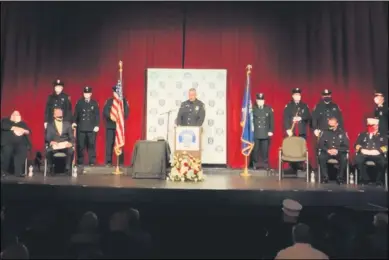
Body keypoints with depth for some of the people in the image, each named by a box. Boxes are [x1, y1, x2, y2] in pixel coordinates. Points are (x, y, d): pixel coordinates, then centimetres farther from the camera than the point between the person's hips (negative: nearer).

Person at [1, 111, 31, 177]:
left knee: (23, 150, -27)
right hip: (8, 142, -1)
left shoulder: (23, 123, 27)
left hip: (20, 143, 1)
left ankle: (19, 171, -26)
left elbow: (29, 131, 15)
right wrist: (14, 128, -10)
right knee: (7, 150, -27)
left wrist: (24, 131, -7)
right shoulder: (5, 120, 21)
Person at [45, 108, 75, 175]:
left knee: (71, 150, -33)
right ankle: (50, 168, -13)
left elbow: (72, 137, 7)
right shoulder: (49, 125, 12)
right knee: (48, 151, -34)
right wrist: (51, 142, -21)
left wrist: (70, 143, -16)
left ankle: (67, 168, -20)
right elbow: (47, 138, 3)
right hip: (54, 146, 0)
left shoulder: (67, 124, 15)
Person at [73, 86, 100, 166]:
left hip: (91, 128, -1)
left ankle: (92, 161, 6)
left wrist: (97, 125, -4)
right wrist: (74, 122, -8)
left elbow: (97, 115, 4)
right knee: (80, 145, 2)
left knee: (91, 145, 0)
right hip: (81, 127, 1)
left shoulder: (94, 103, 7)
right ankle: (80, 161, 11)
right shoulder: (79, 102, 9)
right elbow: (76, 113, 6)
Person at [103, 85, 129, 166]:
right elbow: (104, 112, 1)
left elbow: (126, 113, -2)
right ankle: (108, 162, 6)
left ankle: (120, 162, 3)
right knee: (109, 143, -1)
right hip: (110, 126, 1)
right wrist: (110, 116, -17)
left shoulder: (124, 101, 6)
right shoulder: (109, 101, 10)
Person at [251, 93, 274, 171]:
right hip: (255, 134, -1)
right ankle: (254, 164, 15)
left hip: (266, 134, 2)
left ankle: (266, 164, 12)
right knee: (255, 149, 3)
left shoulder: (269, 109, 7)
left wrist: (271, 131, 0)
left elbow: (272, 120, 6)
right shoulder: (253, 109, 0)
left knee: (265, 150, 3)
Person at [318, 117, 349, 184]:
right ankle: (325, 177, -18)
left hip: (339, 152, 0)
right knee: (321, 157, -31)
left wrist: (337, 150, -17)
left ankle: (340, 178, -13)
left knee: (344, 159, -32)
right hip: (327, 152, 0)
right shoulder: (324, 132, 3)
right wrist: (327, 150, -19)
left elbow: (346, 146, 0)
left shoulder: (342, 132, 3)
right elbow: (320, 145, 0)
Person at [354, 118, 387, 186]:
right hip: (364, 154, 1)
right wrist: (361, 149, -9)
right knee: (358, 160, -33)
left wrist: (378, 150, -11)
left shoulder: (382, 136, 22)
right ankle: (365, 179, -18)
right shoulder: (362, 135, 24)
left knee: (383, 162, -34)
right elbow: (357, 145, 12)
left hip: (377, 154, -1)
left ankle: (379, 181, -13)